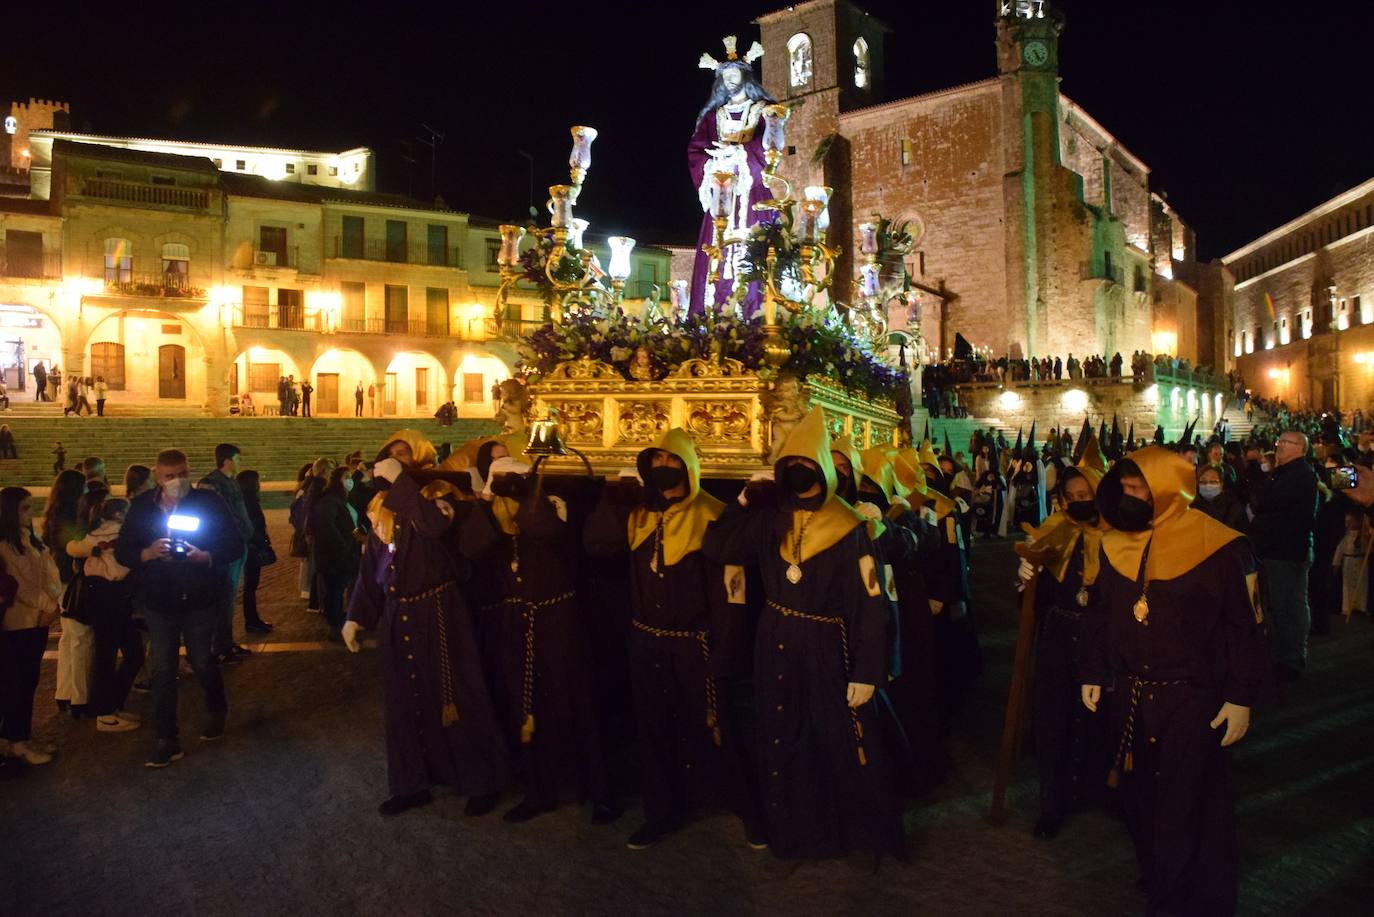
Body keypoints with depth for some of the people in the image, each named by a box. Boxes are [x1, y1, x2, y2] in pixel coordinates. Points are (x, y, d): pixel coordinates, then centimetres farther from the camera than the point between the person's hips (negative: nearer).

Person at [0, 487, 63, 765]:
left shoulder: (35, 542, 15)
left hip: (38, 621, 7)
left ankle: (23, 737, 19)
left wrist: (52, 605, -4)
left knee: (29, 682, 12)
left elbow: (51, 576, 10)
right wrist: (46, 606, -10)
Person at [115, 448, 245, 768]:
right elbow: (121, 551, 2)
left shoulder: (209, 502, -7)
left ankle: (217, 712, 38)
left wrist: (206, 557, -26)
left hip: (200, 598, -2)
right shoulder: (141, 507, 1)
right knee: (162, 669, 4)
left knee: (201, 662, 10)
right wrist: (147, 553, -19)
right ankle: (166, 740, 13)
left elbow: (235, 547, -8)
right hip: (158, 600, 2)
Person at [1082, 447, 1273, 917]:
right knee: (1141, 802, 18)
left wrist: (1241, 697, -12)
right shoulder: (1115, 545, 3)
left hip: (1194, 702, -5)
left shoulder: (1218, 547, -13)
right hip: (1130, 698, 5)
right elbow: (1103, 614, 12)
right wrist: (1093, 674, 12)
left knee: (1190, 812, 7)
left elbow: (1245, 625, -10)